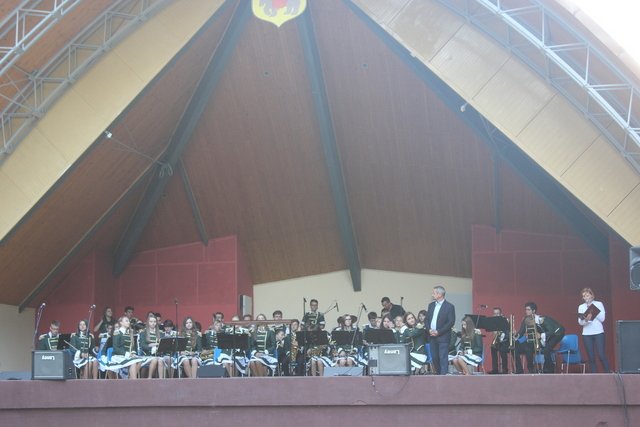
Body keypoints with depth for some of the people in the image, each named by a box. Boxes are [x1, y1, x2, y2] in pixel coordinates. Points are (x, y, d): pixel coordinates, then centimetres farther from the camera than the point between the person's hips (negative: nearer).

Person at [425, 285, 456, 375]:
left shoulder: (449, 306, -6)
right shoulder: (431, 305, 13)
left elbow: (451, 322, -12)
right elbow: (426, 319, 15)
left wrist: (438, 332, -16)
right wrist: (429, 330, -5)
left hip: (443, 337, -6)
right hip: (432, 336, 6)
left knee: (443, 358, -9)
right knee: (434, 358, 8)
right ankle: (439, 375, 18)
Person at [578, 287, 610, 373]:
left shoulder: (599, 304, 5)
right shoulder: (581, 307, 10)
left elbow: (602, 319, -2)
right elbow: (580, 322, 1)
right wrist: (586, 320, -20)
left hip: (598, 332, -2)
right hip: (586, 334, 2)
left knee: (601, 355, -11)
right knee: (591, 358, -1)